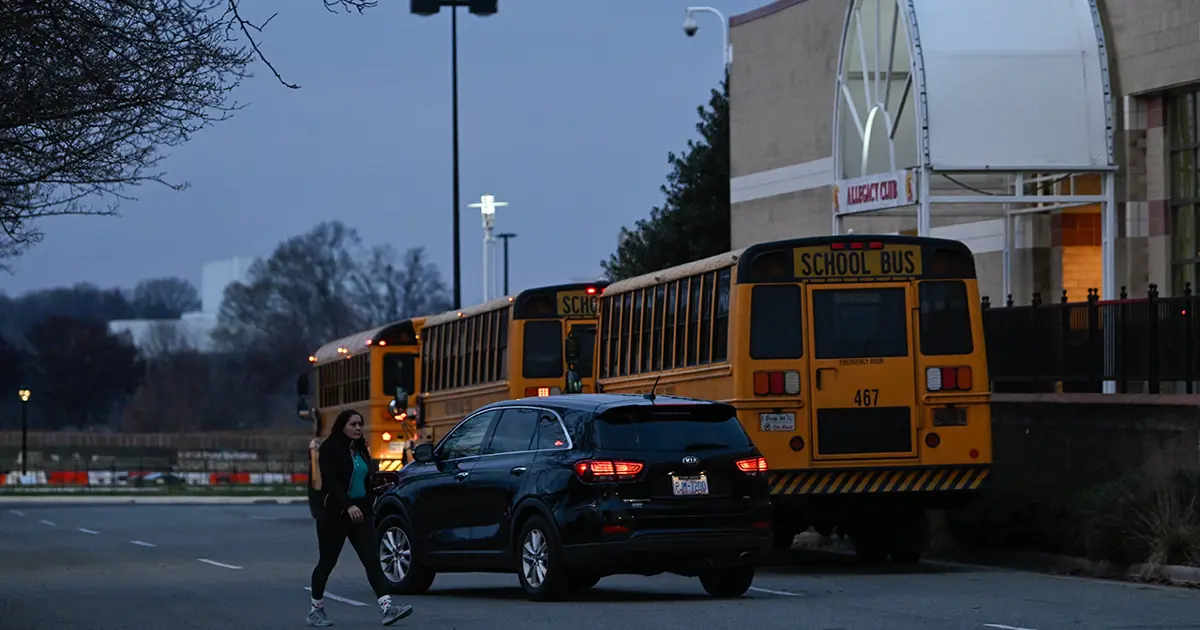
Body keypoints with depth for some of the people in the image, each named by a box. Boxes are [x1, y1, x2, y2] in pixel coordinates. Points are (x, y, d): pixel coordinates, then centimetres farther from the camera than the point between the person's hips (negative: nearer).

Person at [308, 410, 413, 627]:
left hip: (360, 512, 6)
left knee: (372, 560, -7)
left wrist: (368, 509, 16)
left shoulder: (361, 450, 14)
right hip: (335, 513, -6)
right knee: (327, 562, 4)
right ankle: (316, 610, 18)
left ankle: (387, 608, -18)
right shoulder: (329, 449, -9)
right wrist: (348, 506, -30)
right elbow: (330, 482, -19)